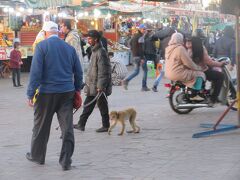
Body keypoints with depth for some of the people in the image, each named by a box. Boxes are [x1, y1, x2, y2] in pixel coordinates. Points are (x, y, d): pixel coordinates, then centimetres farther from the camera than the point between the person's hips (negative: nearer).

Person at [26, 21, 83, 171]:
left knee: (41, 126, 14)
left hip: (47, 93, -3)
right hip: (67, 92, 3)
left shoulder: (42, 46, -7)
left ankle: (37, 156, 29)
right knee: (67, 127, 4)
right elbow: (78, 72, 11)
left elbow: (36, 71, -13)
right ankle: (66, 161, 3)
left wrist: (31, 94, -10)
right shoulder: (69, 48, 6)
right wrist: (77, 89, 23)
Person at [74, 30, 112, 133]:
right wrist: (88, 82, 23)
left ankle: (106, 126, 12)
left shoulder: (101, 52, -18)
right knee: (88, 105, 12)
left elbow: (103, 71, -21)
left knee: (102, 105, 2)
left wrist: (100, 86, -23)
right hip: (92, 85, 10)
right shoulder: (95, 51, 12)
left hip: (98, 86, -10)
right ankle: (81, 124, 17)